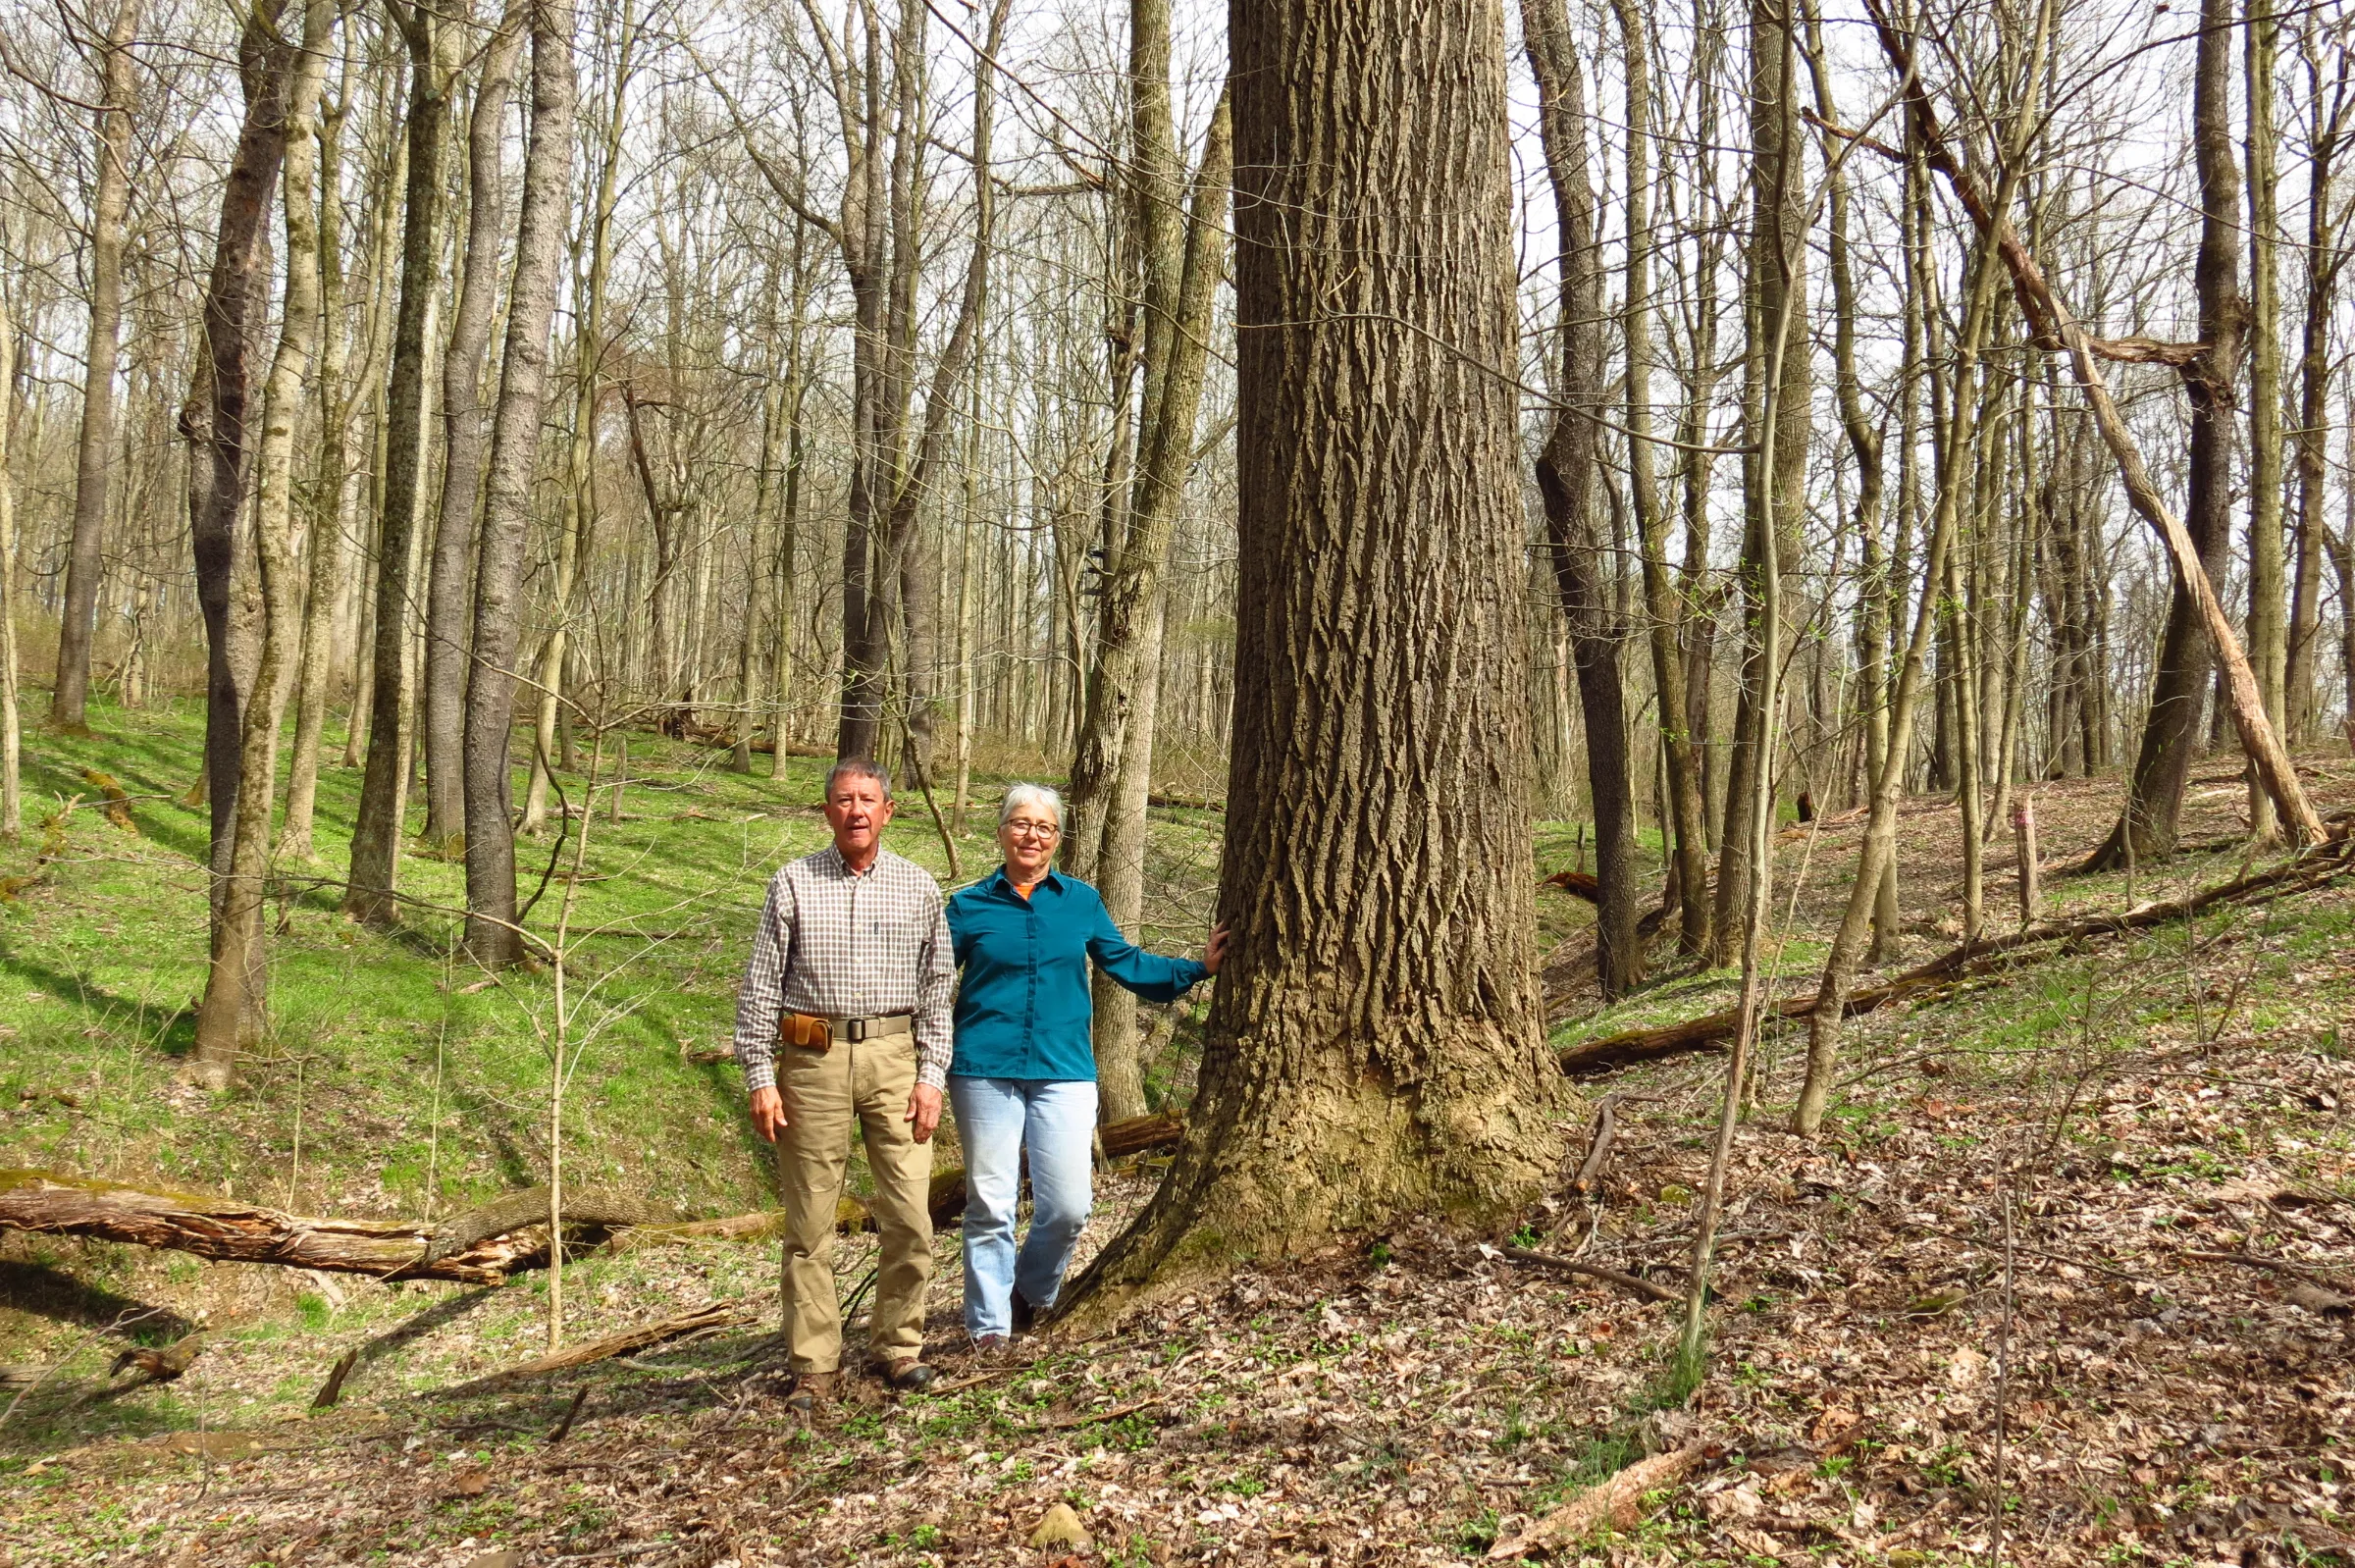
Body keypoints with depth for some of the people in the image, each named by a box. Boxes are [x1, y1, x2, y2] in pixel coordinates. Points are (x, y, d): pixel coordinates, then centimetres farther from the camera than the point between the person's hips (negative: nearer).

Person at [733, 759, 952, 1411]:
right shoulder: (793, 883, 5)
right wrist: (760, 1076, -1)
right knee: (809, 1221, 2)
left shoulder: (918, 887, 9)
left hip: (895, 1056, 1)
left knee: (909, 1217, -1)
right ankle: (814, 1363, 11)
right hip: (813, 1060, -1)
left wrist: (932, 1075, 2)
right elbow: (759, 985, 5)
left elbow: (938, 987, 10)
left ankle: (897, 1345, 16)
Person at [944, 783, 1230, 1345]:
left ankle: (1032, 1295, 26)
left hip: (1064, 1070, 2)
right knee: (989, 1205, 2)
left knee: (1068, 1207, -2)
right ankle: (989, 1326, 17)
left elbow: (1125, 962, 19)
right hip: (985, 1071, -1)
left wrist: (1199, 967, 16)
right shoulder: (969, 906, 5)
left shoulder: (1082, 901, 10)